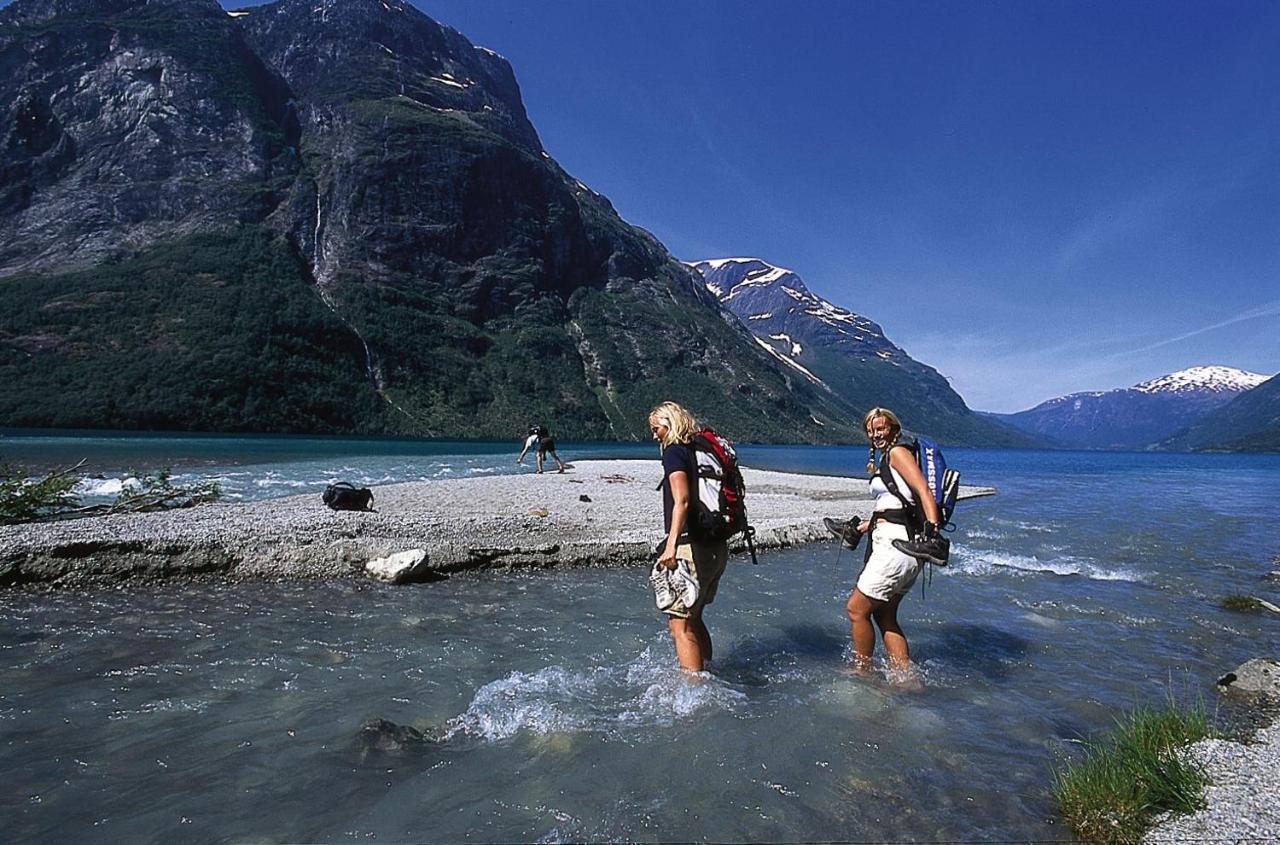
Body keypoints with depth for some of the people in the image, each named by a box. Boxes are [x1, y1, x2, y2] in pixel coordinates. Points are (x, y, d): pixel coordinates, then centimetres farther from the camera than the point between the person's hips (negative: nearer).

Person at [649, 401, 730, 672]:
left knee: (680, 625, -3)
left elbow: (682, 501, -23)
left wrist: (671, 545, -30)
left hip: (691, 548, -9)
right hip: (718, 547, 9)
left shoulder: (674, 451, -9)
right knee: (694, 619, 22)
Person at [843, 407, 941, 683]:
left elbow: (924, 493, -17)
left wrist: (932, 530, -30)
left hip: (896, 545, -10)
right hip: (890, 543, 10)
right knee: (885, 616, 12)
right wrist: (864, 526, 34)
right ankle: (905, 679, 15)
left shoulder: (897, 452, -5)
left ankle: (861, 674, 11)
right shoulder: (882, 463, 21)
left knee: (856, 609, -2)